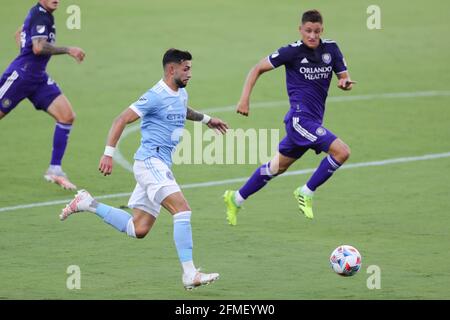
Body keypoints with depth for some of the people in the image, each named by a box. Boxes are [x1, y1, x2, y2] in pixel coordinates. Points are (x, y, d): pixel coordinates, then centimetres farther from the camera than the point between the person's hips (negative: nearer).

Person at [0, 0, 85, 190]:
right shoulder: (39, 16, -15)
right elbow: (38, 47, -29)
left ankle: (55, 170, -3)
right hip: (20, 75, -9)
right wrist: (68, 50, -25)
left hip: (38, 78, 9)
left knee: (67, 116, -6)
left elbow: (19, 34, 29)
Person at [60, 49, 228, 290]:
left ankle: (87, 204, 21)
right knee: (182, 209, -20)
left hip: (160, 166, 10)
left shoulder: (181, 94, 14)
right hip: (150, 162, -10)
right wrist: (108, 154, -19)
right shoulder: (156, 96, -14)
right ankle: (189, 274, -22)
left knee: (138, 230, 9)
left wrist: (206, 119, 40)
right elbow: (121, 120, -14)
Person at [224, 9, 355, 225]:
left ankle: (236, 199, 33)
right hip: (300, 118, -7)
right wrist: (245, 99, -9)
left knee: (278, 166, 19)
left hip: (312, 121, 7)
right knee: (341, 151, -20)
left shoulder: (330, 49, 5)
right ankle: (306, 194, -5)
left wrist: (346, 82, -14)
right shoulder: (293, 52, -10)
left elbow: (344, 76, 11)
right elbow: (258, 69, -2)